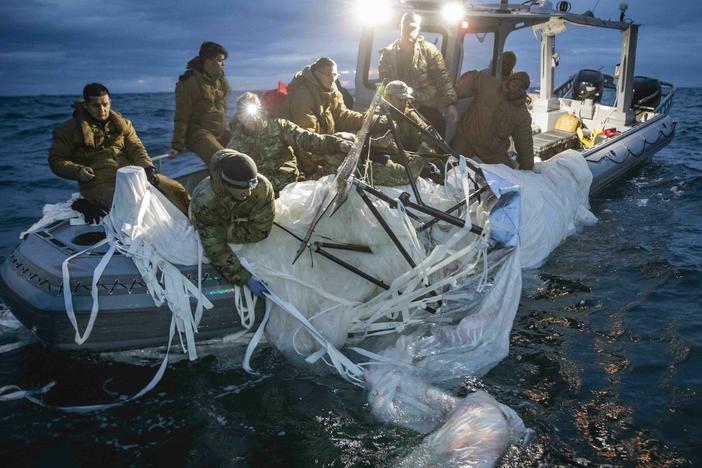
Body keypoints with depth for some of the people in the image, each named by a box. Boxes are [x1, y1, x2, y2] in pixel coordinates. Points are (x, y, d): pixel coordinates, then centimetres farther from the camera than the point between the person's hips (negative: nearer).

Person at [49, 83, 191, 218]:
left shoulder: (122, 123, 19)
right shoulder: (69, 129, 9)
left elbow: (136, 148, 9)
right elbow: (56, 160, 9)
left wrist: (148, 167, -12)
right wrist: (78, 171, -11)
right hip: (99, 182, -4)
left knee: (176, 190, -10)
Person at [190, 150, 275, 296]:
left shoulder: (263, 187, -43)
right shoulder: (205, 201, -47)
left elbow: (260, 231, -33)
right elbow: (216, 249, -42)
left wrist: (226, 232, -32)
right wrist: (247, 278, -47)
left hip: (241, 218, 2)